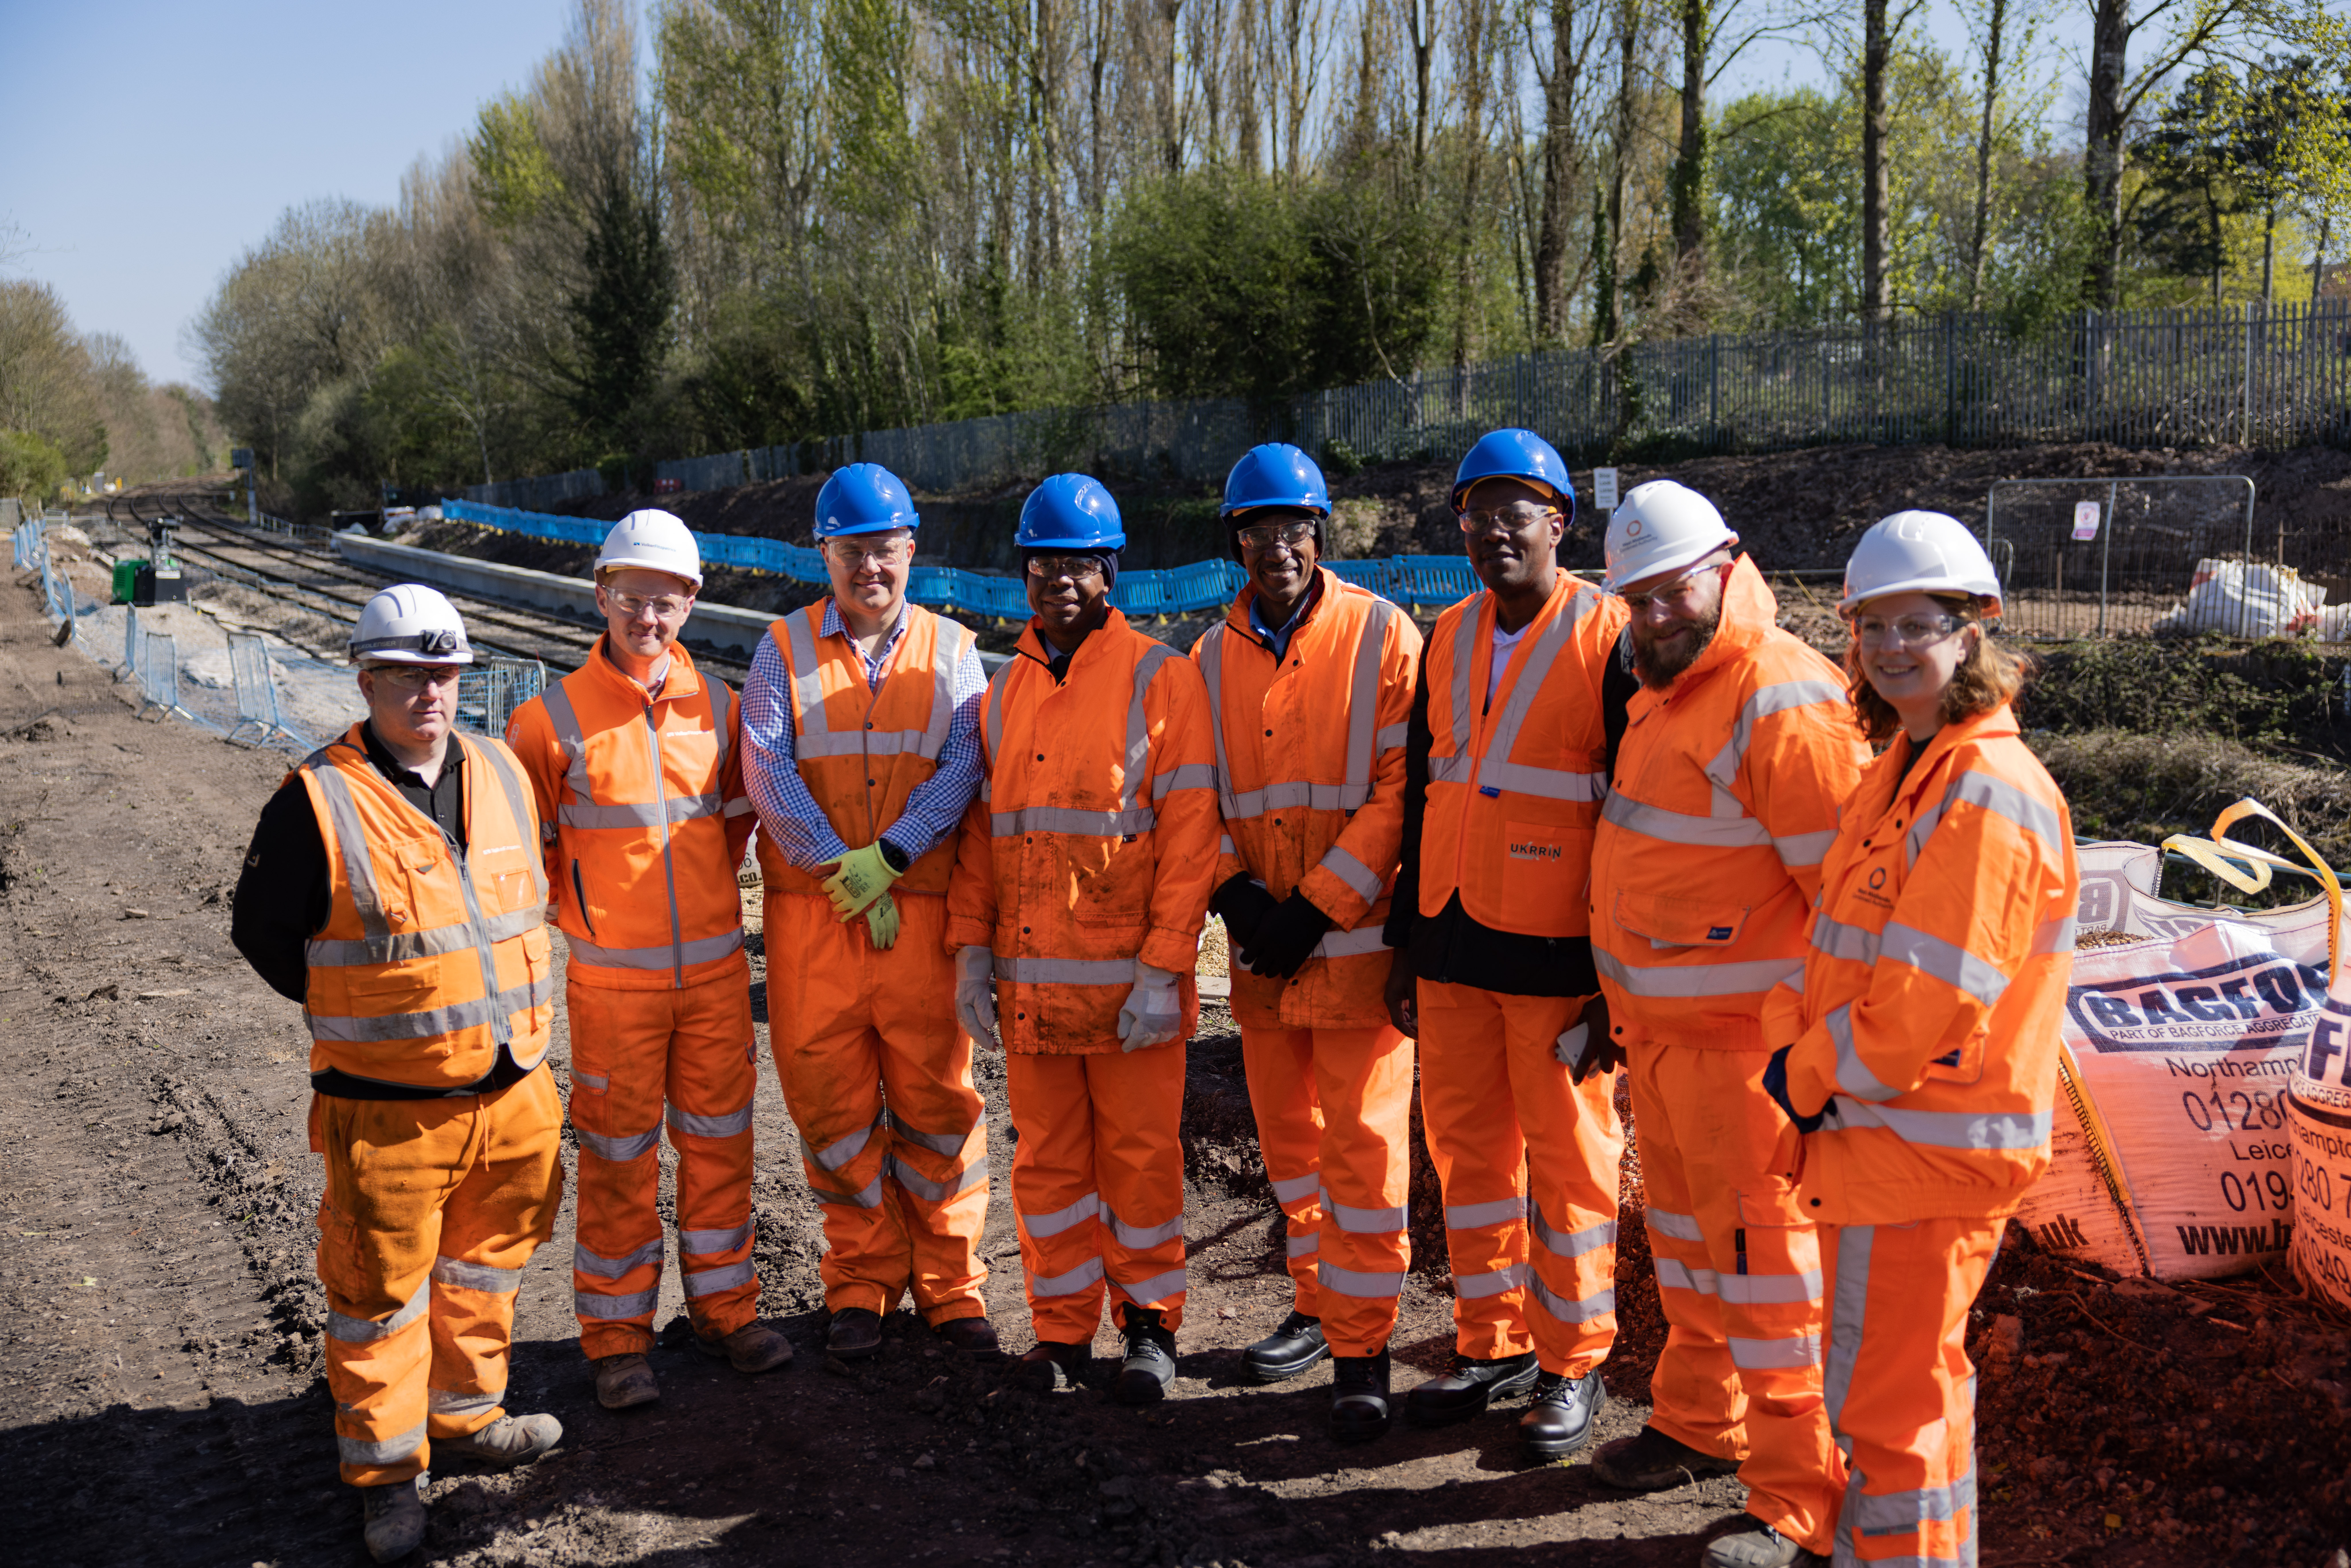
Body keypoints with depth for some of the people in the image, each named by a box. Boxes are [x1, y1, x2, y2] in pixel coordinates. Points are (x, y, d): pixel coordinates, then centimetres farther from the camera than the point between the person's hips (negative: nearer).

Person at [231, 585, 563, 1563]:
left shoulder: (502, 775, 4)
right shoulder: (319, 802, -13)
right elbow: (262, 930, -3)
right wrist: (356, 1014, 1)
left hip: (512, 1088, 5)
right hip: (387, 1105, -5)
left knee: (487, 1262, 20)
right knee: (381, 1290, 6)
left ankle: (466, 1415, 40)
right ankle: (385, 1471, 23)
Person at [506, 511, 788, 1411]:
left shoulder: (716, 705, 2)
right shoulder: (554, 719, -8)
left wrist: (703, 891, 12)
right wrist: (581, 909, 2)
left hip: (715, 965, 3)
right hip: (613, 976, -3)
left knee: (719, 1138, 12)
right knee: (618, 1153, 5)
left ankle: (724, 1304, 28)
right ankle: (617, 1336, 18)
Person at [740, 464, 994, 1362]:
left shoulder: (950, 651, 8)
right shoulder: (784, 650, 7)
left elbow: (962, 767, -4)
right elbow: (767, 770, -4)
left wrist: (886, 858, -16)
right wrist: (839, 872, -12)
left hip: (922, 909, 0)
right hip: (811, 915, 1)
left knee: (937, 1100, 2)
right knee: (832, 1103, 6)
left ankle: (949, 1287, 16)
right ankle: (860, 1286, 20)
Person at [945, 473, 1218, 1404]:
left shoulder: (1160, 677, -4)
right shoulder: (1005, 691, 12)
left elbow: (1190, 830, -9)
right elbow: (981, 827, 15)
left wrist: (1164, 966, -15)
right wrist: (972, 944, 5)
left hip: (1128, 976, -4)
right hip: (1028, 975, 5)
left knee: (1140, 1158, 6)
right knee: (1047, 1160, 12)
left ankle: (1150, 1324, 22)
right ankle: (1063, 1327, 26)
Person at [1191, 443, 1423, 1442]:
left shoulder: (1382, 637, -6)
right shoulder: (1212, 658, 8)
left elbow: (1401, 789, -11)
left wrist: (1317, 908, -15)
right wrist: (1234, 891, -7)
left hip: (1357, 937, -5)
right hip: (1259, 944, 5)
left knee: (1363, 1143, -2)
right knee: (1289, 1135, 16)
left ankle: (1361, 1348, 9)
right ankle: (1318, 1305, 34)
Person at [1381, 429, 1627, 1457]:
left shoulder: (1607, 640, -7)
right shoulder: (1447, 640, 11)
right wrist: (1405, 944, 14)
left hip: (1557, 956, -6)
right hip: (1452, 947, 6)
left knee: (1568, 1156, 5)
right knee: (1468, 1147, 12)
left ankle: (1574, 1363, 19)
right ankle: (1492, 1345, 27)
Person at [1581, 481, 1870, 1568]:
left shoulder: (1782, 702, -19)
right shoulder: (1663, 690, 12)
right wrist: (1624, 1003, 21)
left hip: (1742, 1032, -9)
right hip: (1660, 1026, 9)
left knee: (1760, 1246, -1)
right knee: (1683, 1226, 21)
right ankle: (1700, 1422, 39)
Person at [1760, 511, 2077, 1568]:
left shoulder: (1989, 793, -21)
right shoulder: (1902, 768, 11)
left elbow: (1925, 1003, -26)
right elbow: (1832, 931, 14)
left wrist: (1814, 1081, -12)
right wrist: (1792, 1050, 0)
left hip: (1925, 1153, -10)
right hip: (1873, 1133, 10)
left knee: (1885, 1401, 3)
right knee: (1913, 1384, 23)